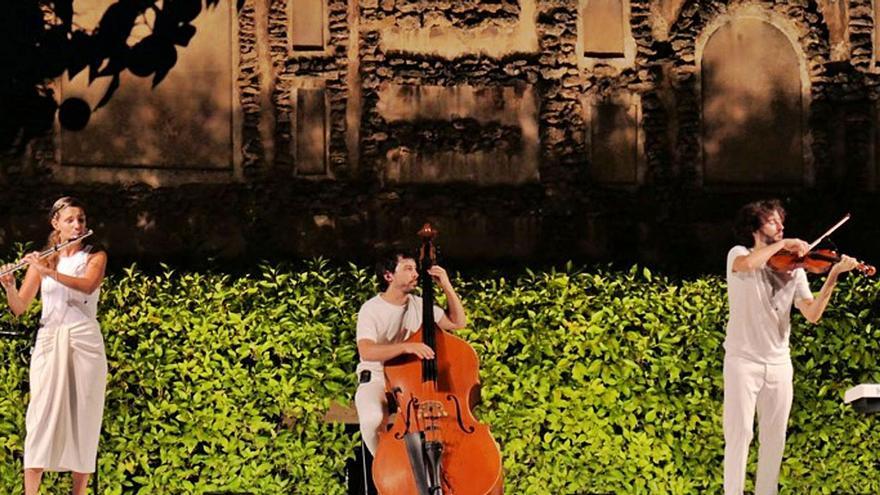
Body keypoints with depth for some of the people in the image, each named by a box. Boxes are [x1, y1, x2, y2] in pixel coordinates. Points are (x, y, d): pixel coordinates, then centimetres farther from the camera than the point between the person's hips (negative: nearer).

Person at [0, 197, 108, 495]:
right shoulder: (41, 260, 10)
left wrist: (50, 272, -25)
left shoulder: (95, 257, 8)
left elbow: (88, 285, -15)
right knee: (43, 414, -10)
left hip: (85, 342, 0)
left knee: (84, 418, -3)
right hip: (49, 341, 0)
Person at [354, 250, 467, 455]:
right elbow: (366, 351, -28)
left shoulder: (418, 305, 8)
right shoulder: (371, 310, -11)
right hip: (376, 381, -5)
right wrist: (406, 347, -41)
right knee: (373, 419, -38)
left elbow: (458, 322, 12)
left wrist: (447, 287, 1)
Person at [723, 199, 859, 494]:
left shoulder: (794, 268, 7)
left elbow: (812, 314, -4)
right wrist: (781, 245, -19)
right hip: (743, 361, -4)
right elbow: (747, 264, -29)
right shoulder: (739, 254, -2)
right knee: (740, 434, -7)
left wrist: (832, 277, -15)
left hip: (779, 364, 4)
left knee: (774, 439, 6)